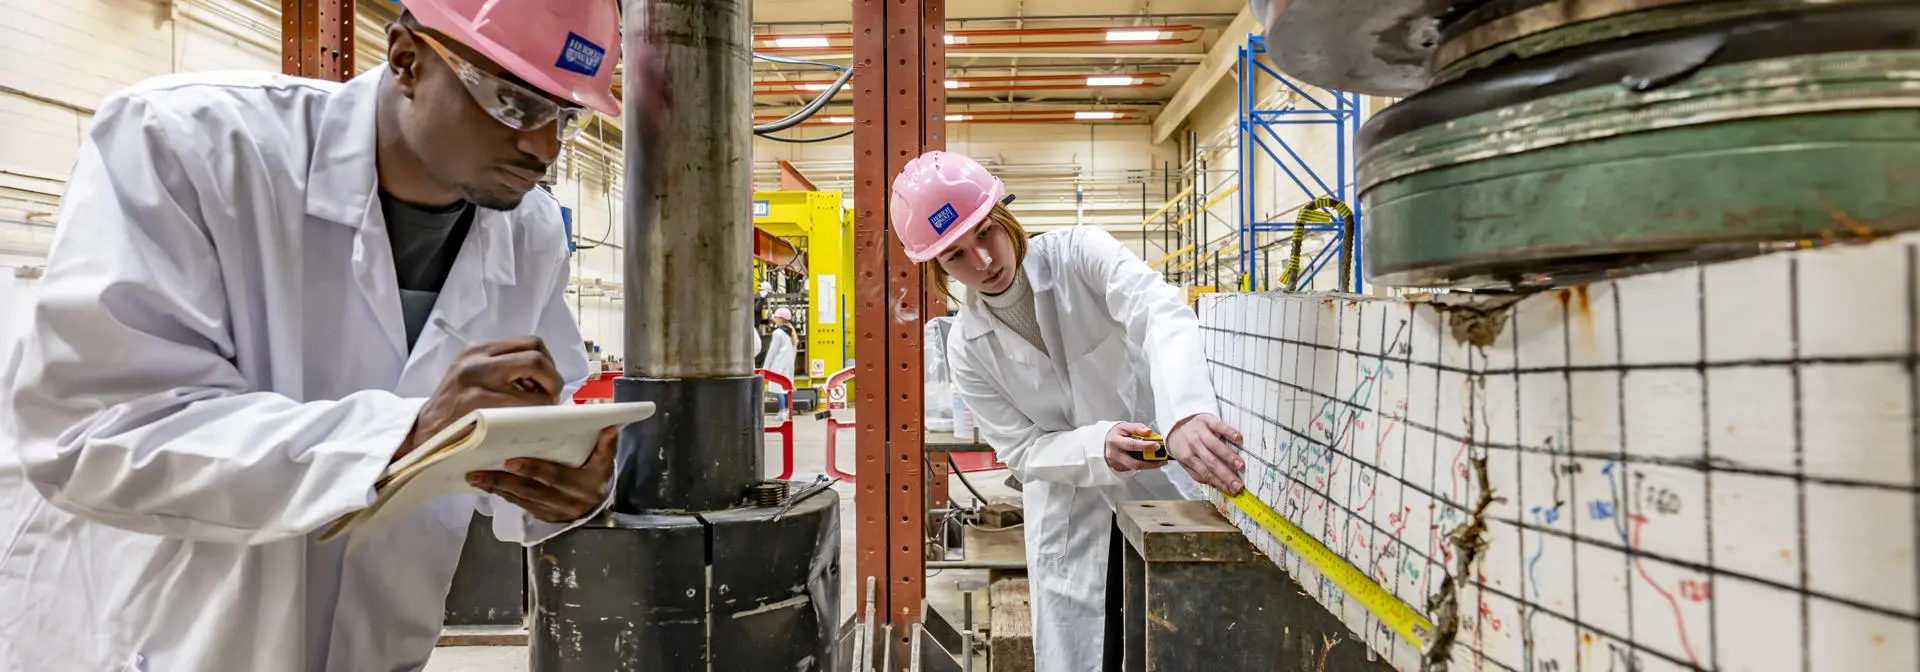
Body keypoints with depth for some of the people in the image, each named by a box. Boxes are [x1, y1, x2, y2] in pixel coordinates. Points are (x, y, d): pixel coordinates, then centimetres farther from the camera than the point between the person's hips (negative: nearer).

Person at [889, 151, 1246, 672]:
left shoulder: (1079, 254, -13)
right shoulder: (967, 349, -7)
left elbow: (1162, 315, -30)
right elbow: (1022, 451, -7)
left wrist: (1184, 414, -50)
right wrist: (1099, 447, -28)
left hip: (1165, 487, -1)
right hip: (1071, 526, 2)